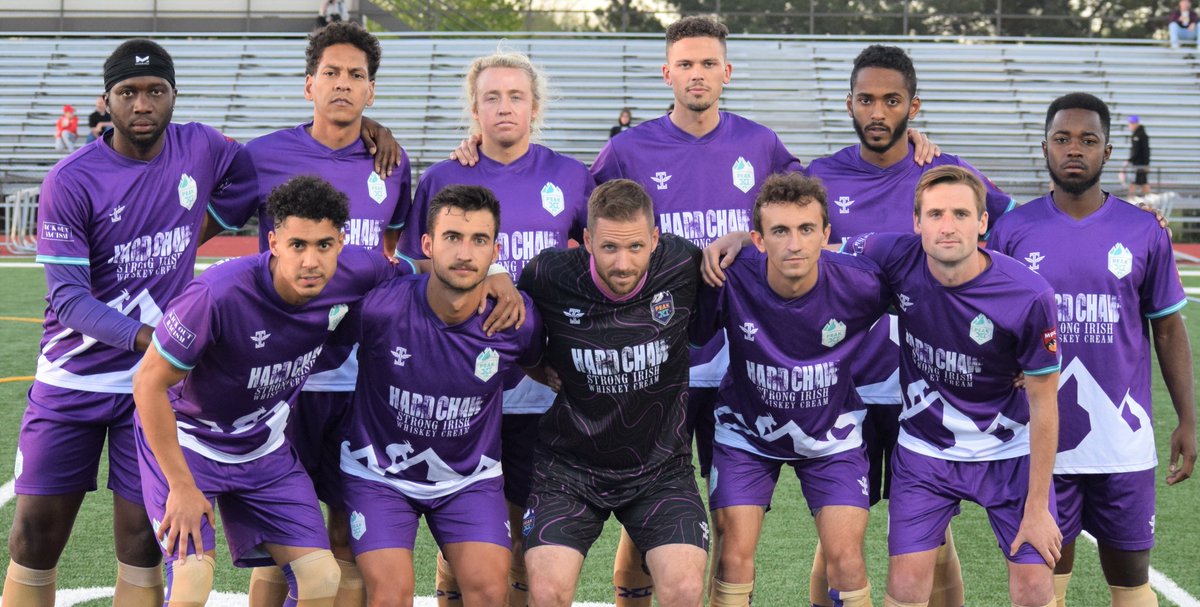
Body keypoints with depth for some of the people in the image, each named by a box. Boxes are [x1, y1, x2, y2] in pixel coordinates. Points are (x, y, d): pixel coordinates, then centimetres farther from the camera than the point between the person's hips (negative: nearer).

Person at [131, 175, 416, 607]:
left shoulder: (356, 275, -18)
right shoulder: (219, 294, -34)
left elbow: (411, 271, 6)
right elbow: (149, 382, -23)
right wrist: (182, 487, -20)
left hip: (265, 447, 5)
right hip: (187, 439, -5)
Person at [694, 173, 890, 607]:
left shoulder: (859, 285, -25)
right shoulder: (729, 283, -28)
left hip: (833, 433, 0)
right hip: (746, 431, 0)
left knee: (846, 559, -6)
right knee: (734, 557, -6)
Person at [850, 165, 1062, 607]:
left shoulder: (1029, 297, -24)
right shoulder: (895, 259, -18)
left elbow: (1043, 405, -15)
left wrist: (1036, 507, -11)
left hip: (1009, 451, -1)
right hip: (923, 450, 2)